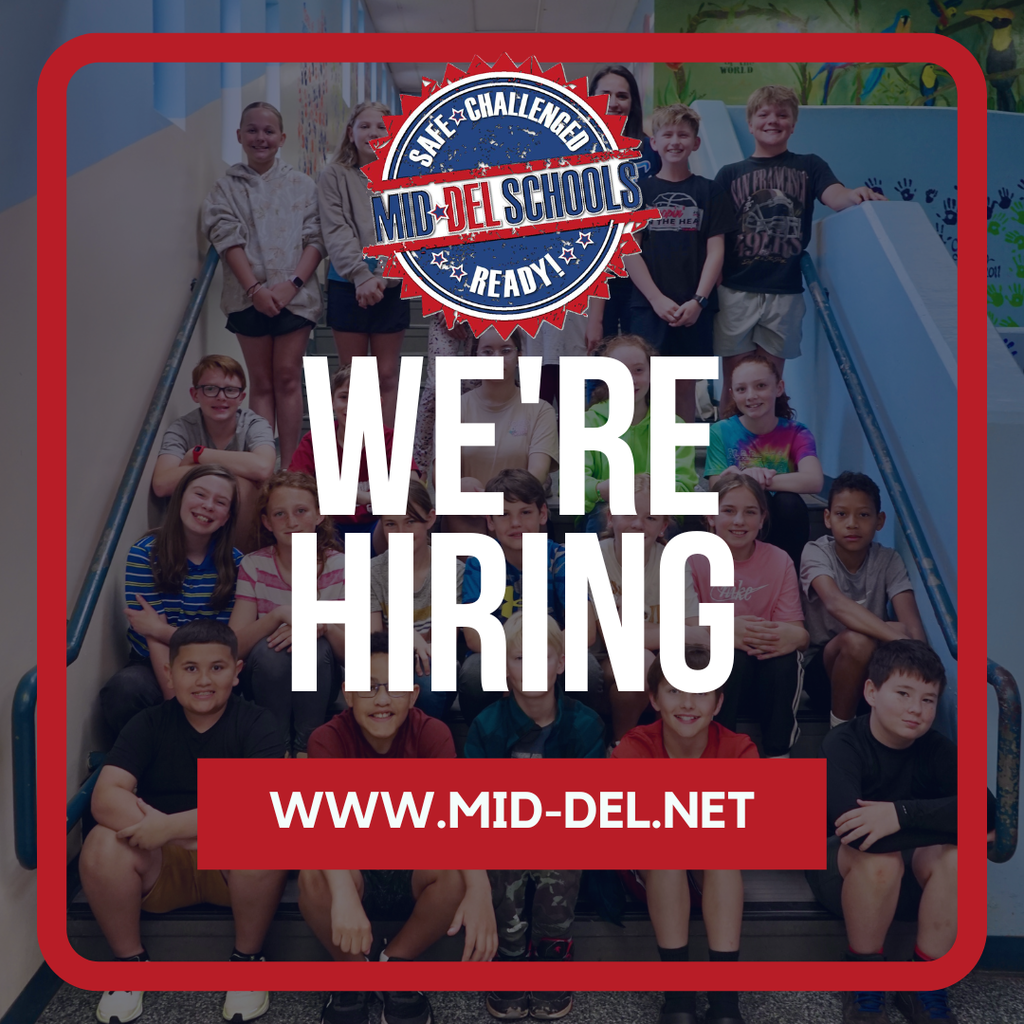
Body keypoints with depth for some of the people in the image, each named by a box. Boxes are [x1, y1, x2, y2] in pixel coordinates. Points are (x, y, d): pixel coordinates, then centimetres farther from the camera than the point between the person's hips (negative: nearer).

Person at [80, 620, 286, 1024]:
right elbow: (105, 798, -14)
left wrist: (172, 825, -30)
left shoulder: (256, 725, -7)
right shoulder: (148, 725, 0)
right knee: (102, 843, -26)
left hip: (232, 870, -2)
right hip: (160, 869, 2)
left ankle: (247, 958, -6)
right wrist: (186, 838, -28)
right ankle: (131, 962, -1)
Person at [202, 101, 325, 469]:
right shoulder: (227, 187, 7)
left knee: (287, 377, 0)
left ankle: (289, 467, 3)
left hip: (295, 295, 0)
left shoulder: (300, 184, 8)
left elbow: (315, 240, 1)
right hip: (249, 296, 0)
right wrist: (255, 287, -15)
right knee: (261, 382, 4)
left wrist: (292, 283, -12)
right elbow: (228, 240, -2)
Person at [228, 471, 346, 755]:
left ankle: (307, 746, -16)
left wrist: (323, 626, -33)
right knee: (268, 650, -30)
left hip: (318, 688, 0)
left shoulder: (340, 567, -8)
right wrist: (279, 615, -30)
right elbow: (233, 646, -14)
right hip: (266, 681, 1)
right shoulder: (254, 566, -5)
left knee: (317, 650, -31)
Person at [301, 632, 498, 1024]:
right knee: (314, 873, -34)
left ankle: (397, 963, -4)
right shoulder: (329, 738, -15)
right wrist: (343, 894, -53)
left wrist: (479, 891, -47)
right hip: (354, 869, -1)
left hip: (413, 871, 1)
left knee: (455, 869, -32)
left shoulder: (431, 733, -13)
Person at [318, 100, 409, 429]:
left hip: (392, 287, 1)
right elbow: (336, 232, -6)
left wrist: (382, 275, -13)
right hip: (348, 286, -1)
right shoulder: (334, 175, 3)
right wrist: (361, 275, -17)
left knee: (388, 376, 5)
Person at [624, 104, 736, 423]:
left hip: (694, 309, 1)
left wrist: (698, 300, -11)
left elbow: (715, 251, 2)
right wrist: (657, 299, -11)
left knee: (685, 385, 5)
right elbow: (629, 250, 0)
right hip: (648, 306, 0)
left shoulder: (710, 192, 7)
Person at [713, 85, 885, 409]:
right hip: (736, 290, 0)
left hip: (785, 292, 1)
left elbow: (834, 195, -10)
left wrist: (854, 196, -33)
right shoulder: (730, 174, 7)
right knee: (734, 383, 3)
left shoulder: (809, 166, 9)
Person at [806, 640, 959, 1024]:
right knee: (880, 856, -36)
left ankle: (923, 985, -9)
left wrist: (902, 812, -41)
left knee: (954, 856, -27)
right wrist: (947, 825, -33)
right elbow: (851, 824, -39)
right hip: (838, 871, -3)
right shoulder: (842, 744, -20)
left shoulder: (937, 750, -8)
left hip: (913, 879, 4)